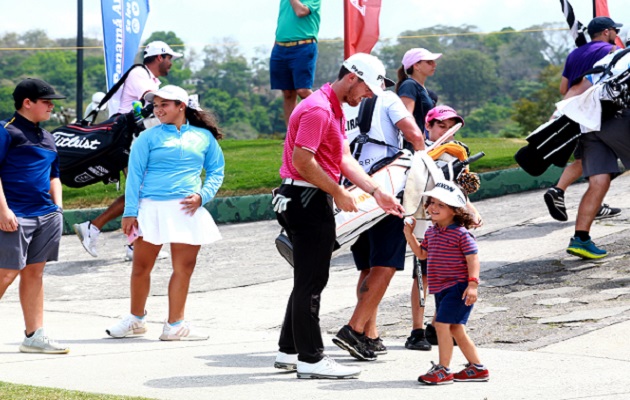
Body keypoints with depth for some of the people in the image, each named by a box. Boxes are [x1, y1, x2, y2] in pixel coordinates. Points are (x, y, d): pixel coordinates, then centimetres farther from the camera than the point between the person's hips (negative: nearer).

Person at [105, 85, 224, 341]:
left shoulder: (204, 137, 11)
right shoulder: (149, 137, 5)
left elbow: (216, 171, 15)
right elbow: (134, 174, 1)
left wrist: (202, 196, -3)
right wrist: (130, 212, -7)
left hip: (187, 211, 1)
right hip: (152, 208, -1)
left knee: (184, 267, 0)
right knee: (141, 266, 1)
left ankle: (175, 324, 9)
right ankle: (136, 319, 18)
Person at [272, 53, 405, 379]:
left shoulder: (334, 110, 17)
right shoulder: (318, 109, -17)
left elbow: (344, 159, 13)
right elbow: (302, 160, -24)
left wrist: (376, 192, 3)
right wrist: (338, 193, -16)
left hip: (313, 201, 11)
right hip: (308, 201, -11)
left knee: (308, 280, 15)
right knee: (311, 282, -6)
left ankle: (289, 351, 22)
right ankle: (310, 359, -1)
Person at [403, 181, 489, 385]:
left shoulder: (460, 233, -13)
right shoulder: (431, 232, 11)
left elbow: (473, 259, -15)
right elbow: (422, 254, 23)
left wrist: (472, 284, -23)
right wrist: (409, 235, 11)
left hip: (458, 287, -9)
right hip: (441, 289, 9)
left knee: (442, 324, -13)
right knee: (455, 329, 12)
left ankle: (443, 370, -5)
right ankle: (477, 368, 22)